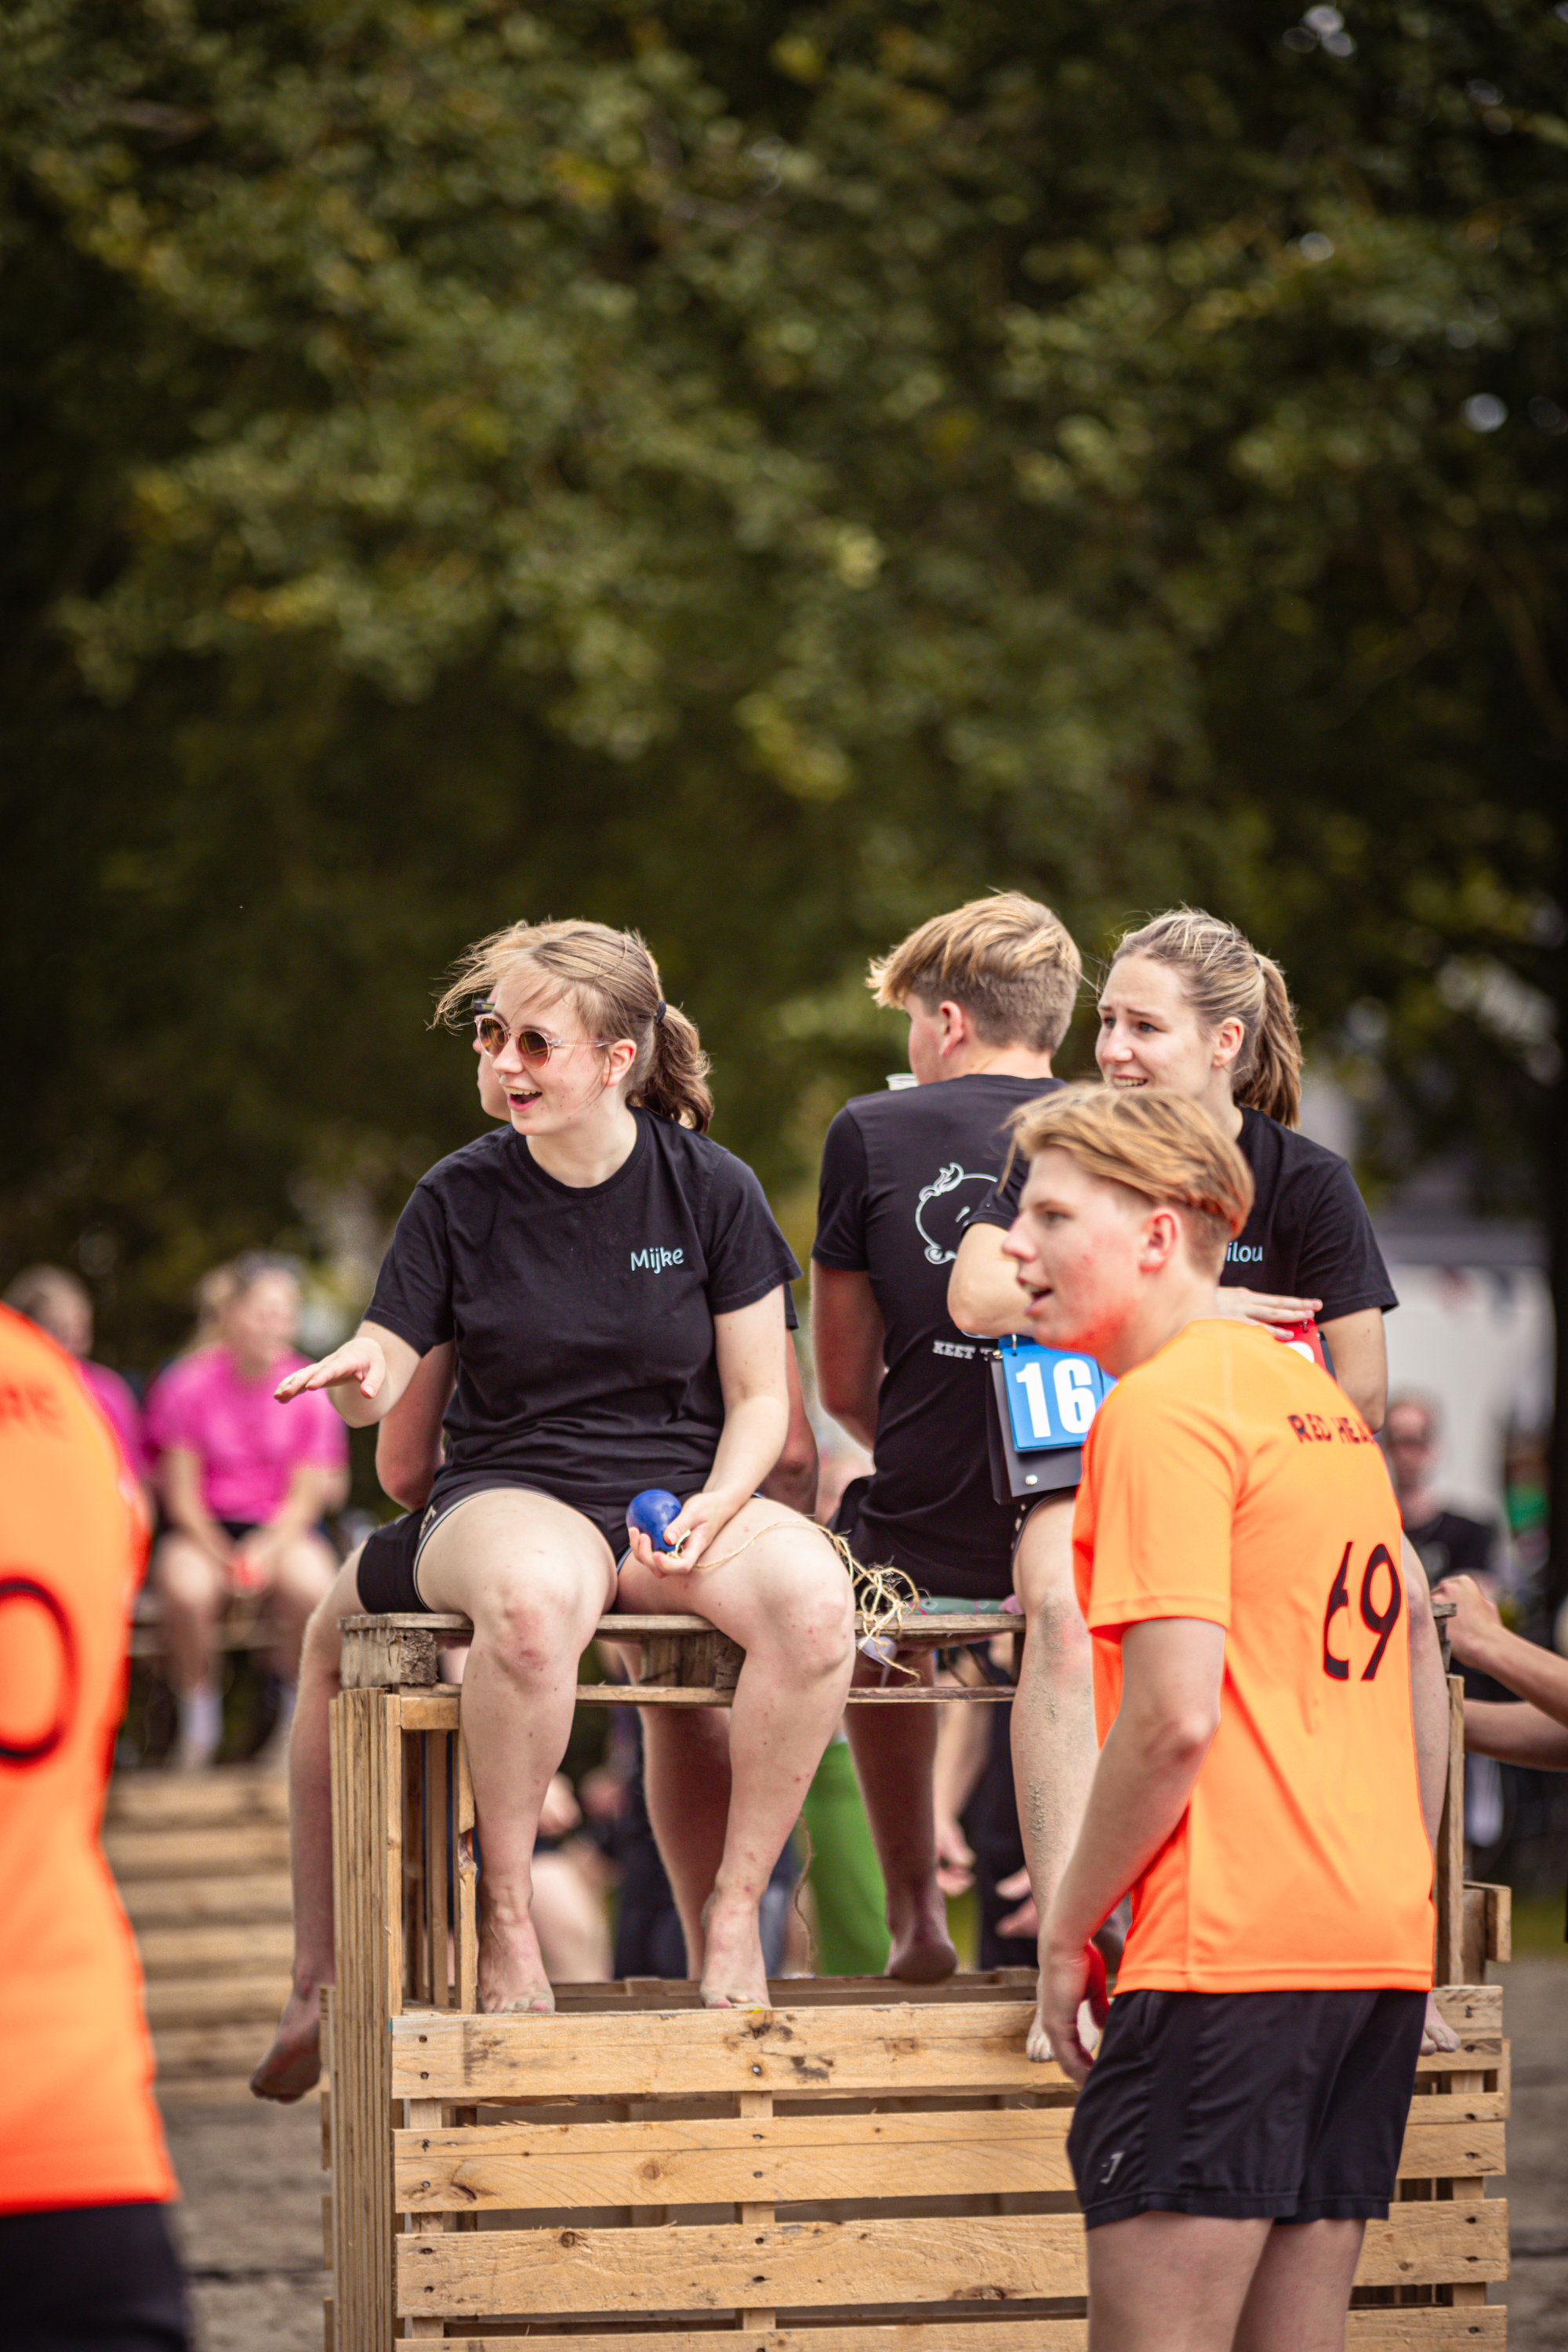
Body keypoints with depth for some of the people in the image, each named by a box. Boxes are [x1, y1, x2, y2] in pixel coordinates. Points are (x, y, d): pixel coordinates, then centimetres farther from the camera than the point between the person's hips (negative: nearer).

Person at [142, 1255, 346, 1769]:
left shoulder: (310, 1392, -2)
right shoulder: (187, 1385, -7)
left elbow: (304, 1500, -2)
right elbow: (182, 1496, -6)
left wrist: (266, 1548, -22)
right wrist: (223, 1557, -21)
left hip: (282, 1528, 1)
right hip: (203, 1530, -1)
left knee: (313, 1587, -33)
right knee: (186, 1590, -35)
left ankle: (299, 1713, -9)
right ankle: (198, 1718, -11)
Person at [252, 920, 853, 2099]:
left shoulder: (711, 1191, 1)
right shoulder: (462, 1196, 1)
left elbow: (761, 1395, 5)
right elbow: (387, 1377, 2)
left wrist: (714, 1505, -13)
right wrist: (359, 1377, -22)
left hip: (680, 1493, 1)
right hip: (509, 1490, -1)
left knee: (811, 1595, -33)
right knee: (535, 1598, -39)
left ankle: (734, 1911, -16)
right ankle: (505, 1914, -20)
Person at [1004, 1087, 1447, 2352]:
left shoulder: (1160, 1409, -10)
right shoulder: (1317, 1395, 18)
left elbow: (1174, 1718, -16)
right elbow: (1415, 1646, 23)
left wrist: (1068, 1931, -5)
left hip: (1230, 1950, -9)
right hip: (1378, 1945, 9)